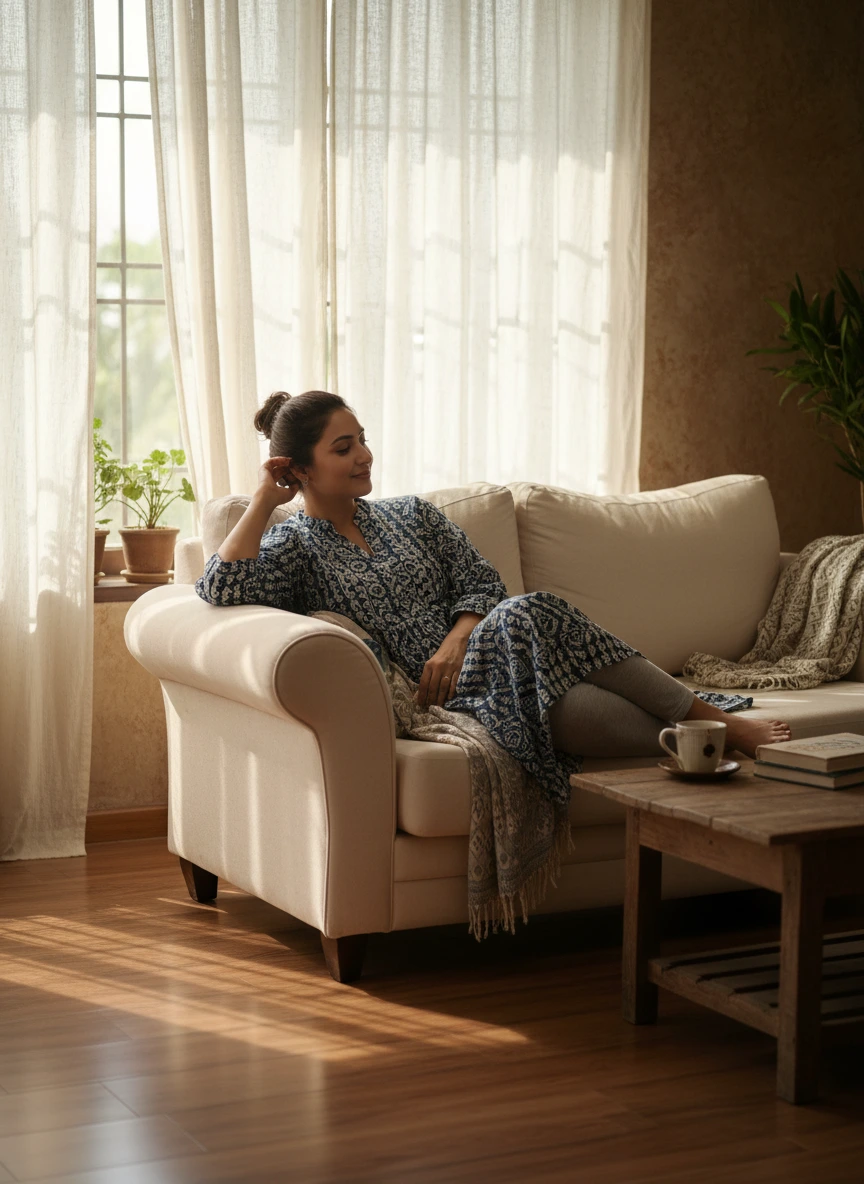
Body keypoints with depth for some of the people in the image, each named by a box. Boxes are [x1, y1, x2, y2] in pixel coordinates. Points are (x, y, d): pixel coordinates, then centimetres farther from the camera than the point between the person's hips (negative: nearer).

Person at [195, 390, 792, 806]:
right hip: (428, 696, -4)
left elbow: (483, 583, 12)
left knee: (523, 617, -35)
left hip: (470, 663, 4)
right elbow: (221, 588, -14)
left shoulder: (411, 514, 21)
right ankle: (713, 726, -39)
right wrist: (265, 500, -5)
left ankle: (703, 719, -38)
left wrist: (455, 642, -8)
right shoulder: (290, 547, 7)